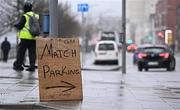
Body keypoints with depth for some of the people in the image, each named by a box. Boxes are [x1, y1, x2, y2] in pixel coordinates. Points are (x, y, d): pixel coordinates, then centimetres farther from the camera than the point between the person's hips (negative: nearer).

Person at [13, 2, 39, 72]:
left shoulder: (25, 16, -7)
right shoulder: (36, 16, 10)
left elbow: (20, 26, -8)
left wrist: (16, 25, 15)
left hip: (25, 37, -5)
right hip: (34, 37, 5)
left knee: (21, 52, 3)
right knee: (32, 53, 7)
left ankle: (18, 65, 6)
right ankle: (32, 66, 2)